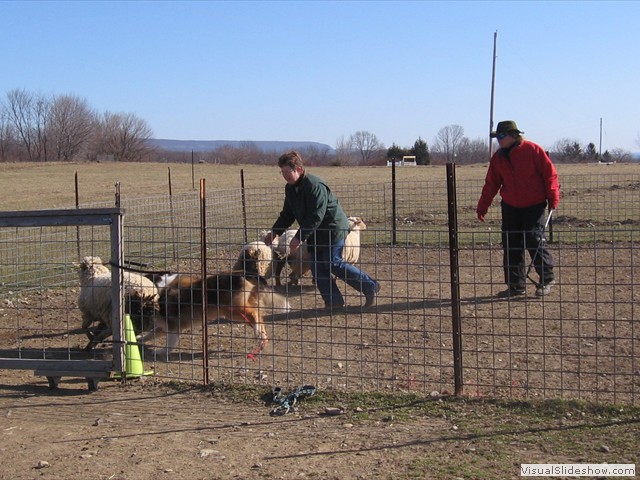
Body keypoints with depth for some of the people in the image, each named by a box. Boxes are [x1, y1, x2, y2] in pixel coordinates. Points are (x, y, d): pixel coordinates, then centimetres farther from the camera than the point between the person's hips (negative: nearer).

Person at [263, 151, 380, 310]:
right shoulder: (290, 188, 6)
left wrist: (299, 237, -30)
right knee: (317, 266, 3)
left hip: (333, 229, -9)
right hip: (315, 233, 9)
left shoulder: (315, 186, -24)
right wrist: (274, 232, -1)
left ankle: (370, 287, 1)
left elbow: (316, 217, -28)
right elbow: (287, 214, 12)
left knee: (333, 263, -12)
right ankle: (334, 301, 10)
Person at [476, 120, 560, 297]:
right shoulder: (498, 158, 6)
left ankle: (546, 280, 5)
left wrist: (553, 198, -10)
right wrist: (482, 207, 5)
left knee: (535, 241, -11)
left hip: (534, 206, -5)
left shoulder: (533, 150, -9)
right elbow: (490, 184, 10)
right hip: (510, 207, 5)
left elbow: (550, 173, -6)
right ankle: (516, 284, 14)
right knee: (511, 246, 5)